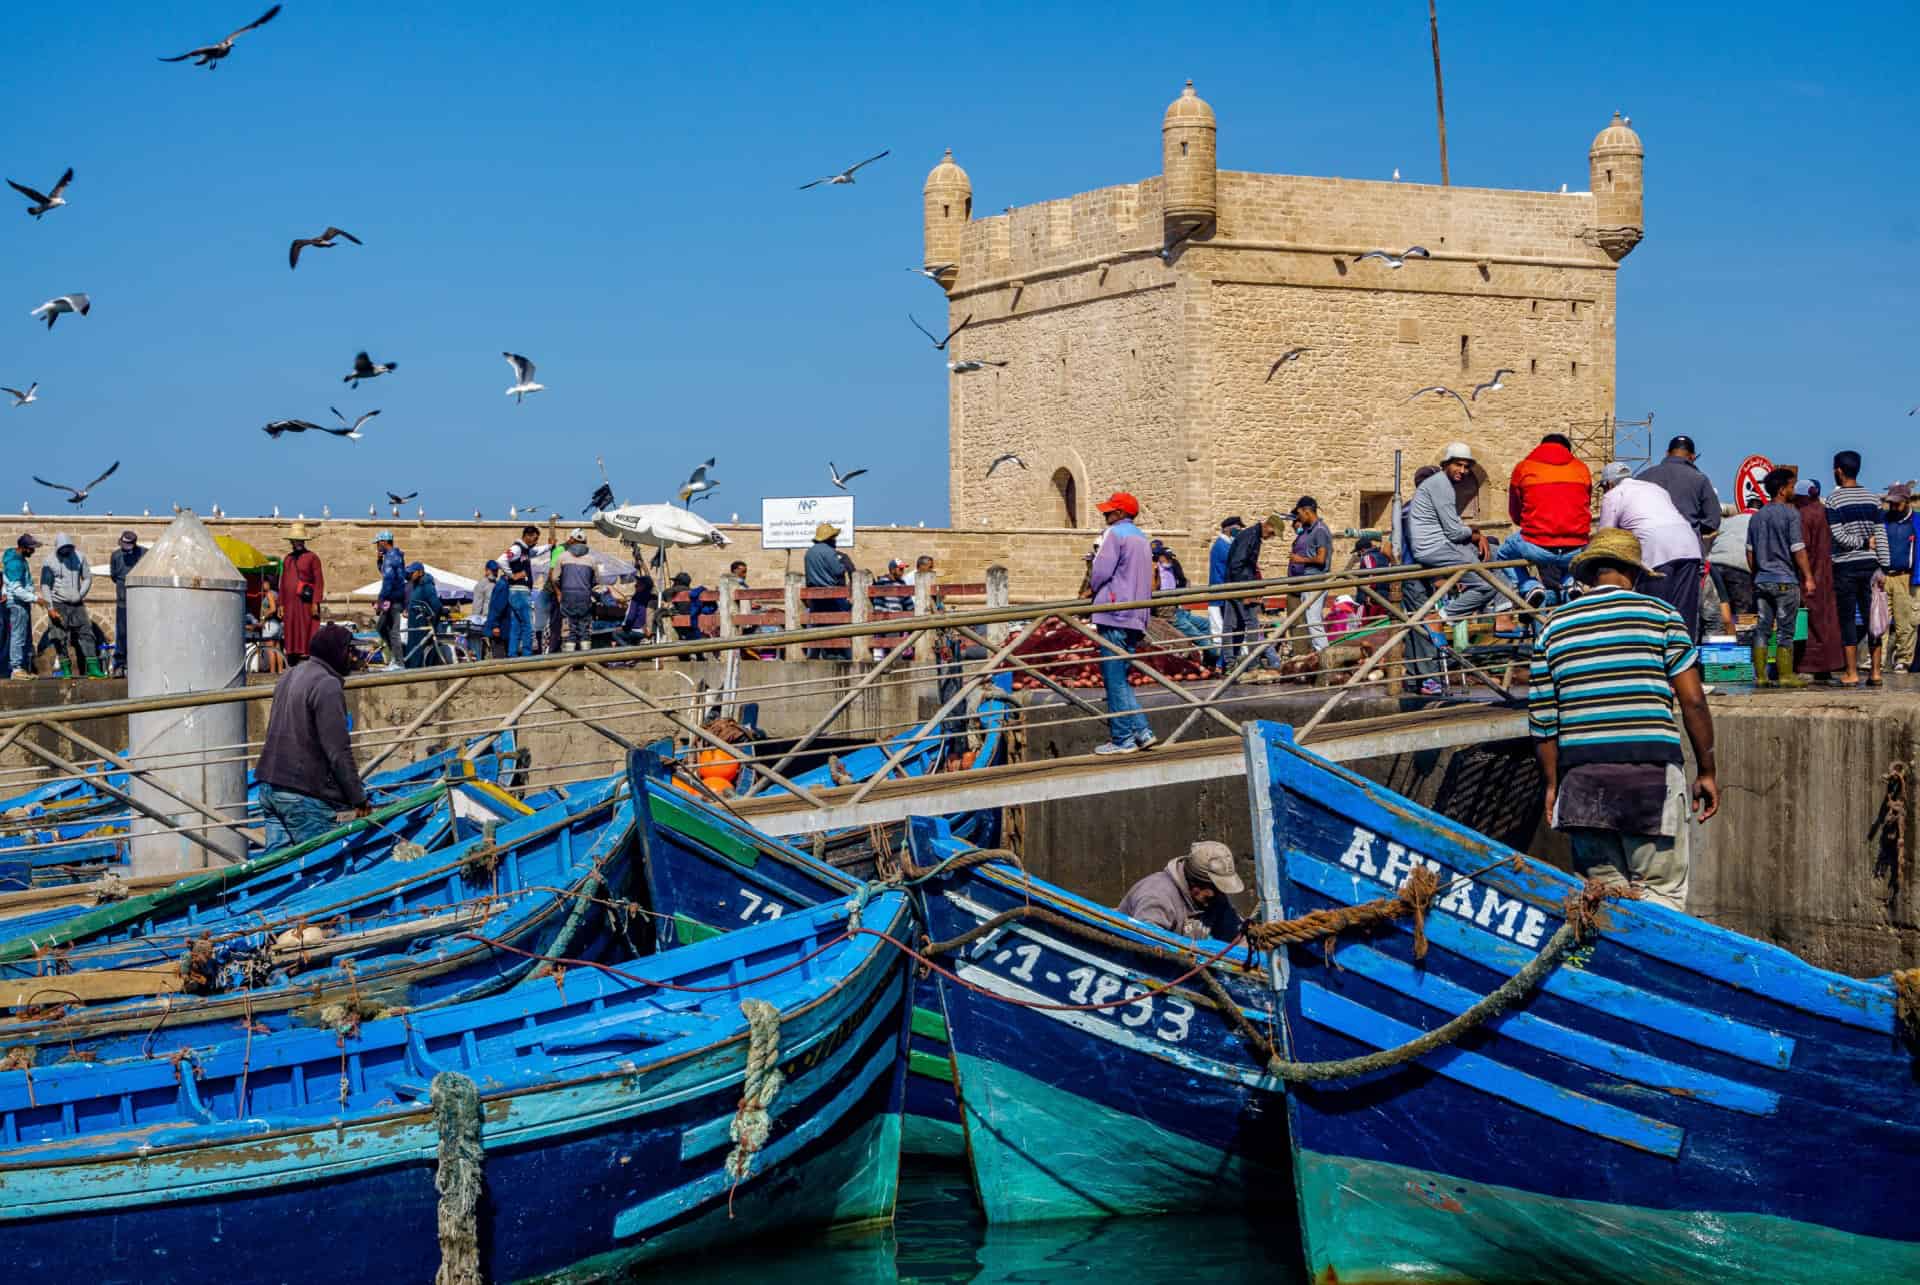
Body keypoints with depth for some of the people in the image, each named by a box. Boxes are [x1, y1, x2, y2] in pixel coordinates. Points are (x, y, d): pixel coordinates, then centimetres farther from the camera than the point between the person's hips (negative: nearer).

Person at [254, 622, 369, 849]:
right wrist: (358, 798, -11)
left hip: (270, 787, 9)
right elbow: (338, 751, -17)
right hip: (306, 796, -9)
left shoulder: (290, 677, 16)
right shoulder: (327, 685, -14)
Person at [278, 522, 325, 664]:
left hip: (306, 604, -6)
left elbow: (319, 581, -6)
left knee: (306, 635, -8)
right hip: (290, 605, 6)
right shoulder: (288, 559, 17)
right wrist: (281, 604, 13)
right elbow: (283, 582, 20)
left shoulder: (312, 557, 0)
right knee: (291, 635, 5)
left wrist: (315, 603, -14)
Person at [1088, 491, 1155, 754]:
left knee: (1114, 678, -5)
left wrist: (1093, 587, 6)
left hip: (1114, 614, -9)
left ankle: (1122, 738, -5)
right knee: (1121, 678, 14)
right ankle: (1141, 731, 5)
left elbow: (1101, 571, -14)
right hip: (1136, 617, 9)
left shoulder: (1115, 533, -7)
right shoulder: (1141, 538, 21)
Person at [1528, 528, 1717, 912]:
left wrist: (1552, 782, 19)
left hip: (1581, 775, 3)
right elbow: (1693, 699, -1)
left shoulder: (1553, 627, 11)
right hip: (1651, 771, -3)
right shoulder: (1661, 615, 4)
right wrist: (1706, 771, 7)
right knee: (1662, 893, 0)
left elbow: (1541, 719, 10)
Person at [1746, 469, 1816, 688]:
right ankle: (1786, 675, 0)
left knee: (1762, 629, 6)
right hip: (1785, 579, -6)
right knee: (1785, 631, -1)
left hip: (1761, 580, 6)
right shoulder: (1790, 513, -9)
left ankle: (1760, 676, 5)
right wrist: (1808, 577, -8)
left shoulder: (1757, 516, 11)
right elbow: (1798, 549, -12)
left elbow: (1750, 551, 13)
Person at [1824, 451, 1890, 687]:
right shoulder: (1872, 498, 7)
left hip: (1845, 566, -4)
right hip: (1870, 564, 4)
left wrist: (1864, 542, -1)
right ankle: (1875, 672, 5)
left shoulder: (1834, 499, -7)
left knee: (1847, 621, 1)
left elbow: (1839, 536, -15)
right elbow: (1881, 535, 4)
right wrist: (1882, 566, 5)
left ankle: (1851, 674, -1)